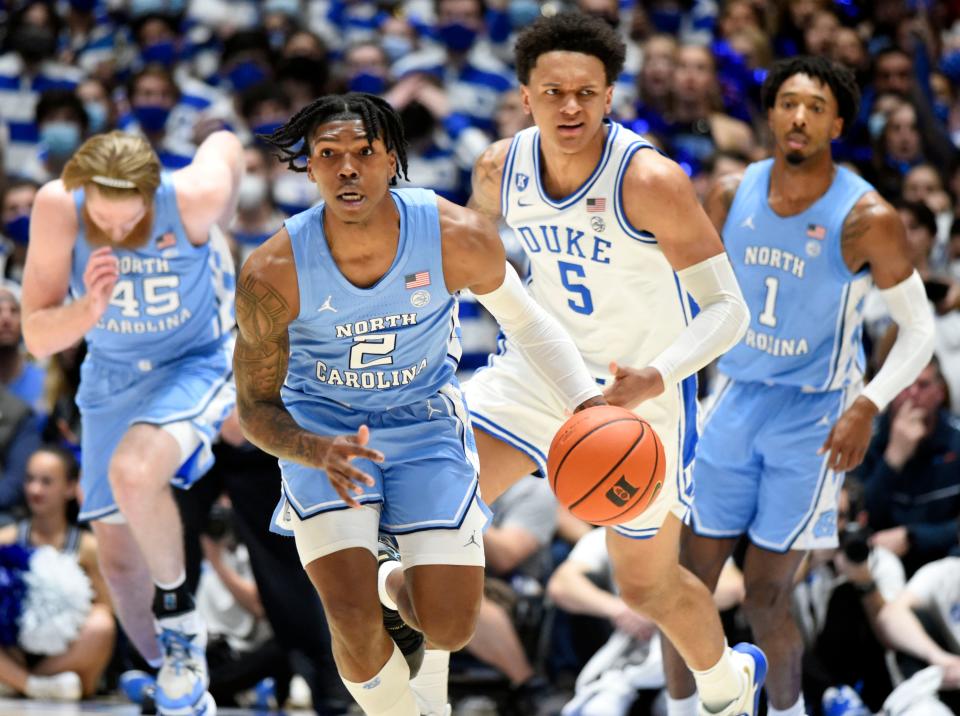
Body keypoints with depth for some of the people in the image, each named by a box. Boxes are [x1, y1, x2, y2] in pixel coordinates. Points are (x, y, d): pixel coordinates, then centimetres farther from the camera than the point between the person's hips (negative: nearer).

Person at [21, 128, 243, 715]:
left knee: (133, 472, -34)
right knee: (121, 563, 8)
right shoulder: (57, 209, -24)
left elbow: (226, 143, -3)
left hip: (197, 364, -4)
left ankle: (179, 616, -10)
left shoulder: (193, 198, -29)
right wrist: (90, 310, -40)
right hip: (112, 376, 4)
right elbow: (37, 338, -19)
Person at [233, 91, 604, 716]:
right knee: (353, 620, -18)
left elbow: (523, 319, -1)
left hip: (425, 419, 1)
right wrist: (319, 453, -34)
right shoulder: (272, 275, -25)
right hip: (322, 429, -1)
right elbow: (256, 407, -13)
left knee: (451, 629, -5)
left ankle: (402, 595, 33)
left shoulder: (459, 237, -22)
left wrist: (587, 400, -15)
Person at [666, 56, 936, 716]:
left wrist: (868, 406, -23)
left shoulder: (866, 218, -16)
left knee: (765, 601, -2)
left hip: (814, 419, -4)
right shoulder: (733, 196, -3)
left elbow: (920, 329, -10)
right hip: (738, 404, 4)